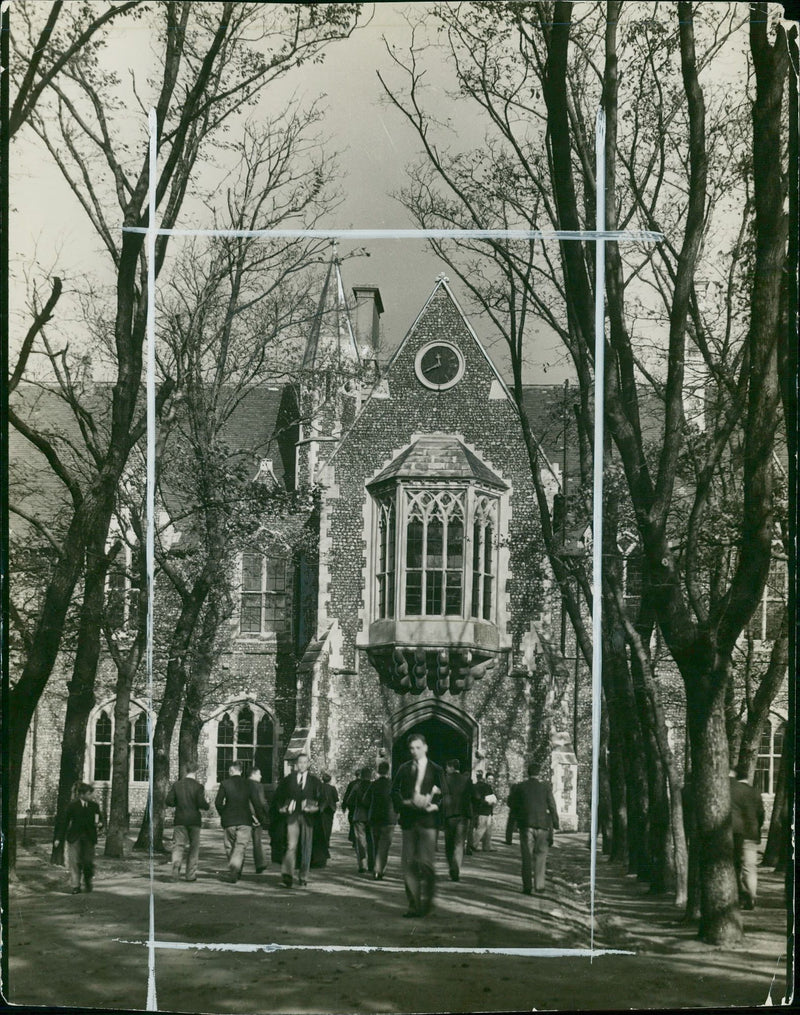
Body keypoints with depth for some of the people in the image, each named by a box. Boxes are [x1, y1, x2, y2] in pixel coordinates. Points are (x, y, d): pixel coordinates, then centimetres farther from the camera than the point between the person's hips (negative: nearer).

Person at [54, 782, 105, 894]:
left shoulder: (94, 805, 2)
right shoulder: (72, 805, -4)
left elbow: (101, 819, 10)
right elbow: (65, 822, 0)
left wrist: (100, 824, -16)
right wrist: (60, 838, 1)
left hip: (89, 838, 2)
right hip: (74, 837, -1)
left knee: (88, 861, 0)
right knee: (74, 862, -1)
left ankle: (88, 881, 26)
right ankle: (75, 886, 8)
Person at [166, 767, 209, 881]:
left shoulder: (176, 784, 1)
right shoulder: (198, 787, -7)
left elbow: (169, 802, 0)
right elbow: (202, 804, -12)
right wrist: (207, 804, 9)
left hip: (180, 820, 1)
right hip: (194, 820, -1)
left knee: (178, 845, 1)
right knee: (194, 847, 10)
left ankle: (176, 863, -28)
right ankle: (191, 874, 11)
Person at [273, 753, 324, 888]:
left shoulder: (314, 781, 9)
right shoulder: (288, 779, 8)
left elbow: (321, 798, 7)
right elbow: (278, 795, 14)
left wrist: (316, 807, -10)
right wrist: (282, 807, 1)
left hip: (308, 816, 1)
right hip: (292, 816, -1)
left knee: (306, 847, 5)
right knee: (291, 845, -14)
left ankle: (303, 876, 16)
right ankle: (287, 874, -20)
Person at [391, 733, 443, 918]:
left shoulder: (435, 770, 5)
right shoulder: (404, 769, 14)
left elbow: (442, 795, 1)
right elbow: (395, 791, 9)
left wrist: (433, 805, -17)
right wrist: (405, 803, -9)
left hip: (427, 820, -3)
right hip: (409, 820, 3)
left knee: (426, 863, -8)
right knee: (408, 863, 2)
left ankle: (426, 904, 1)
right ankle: (413, 904, 8)